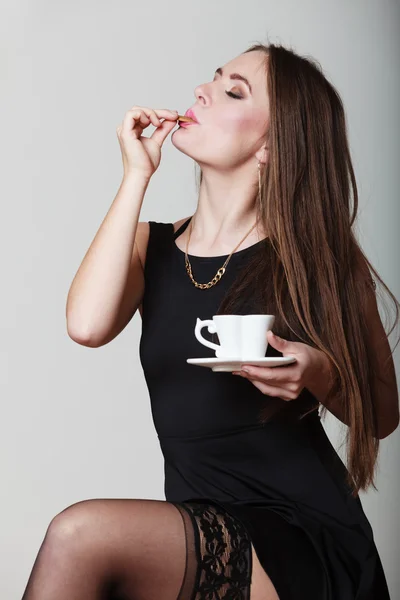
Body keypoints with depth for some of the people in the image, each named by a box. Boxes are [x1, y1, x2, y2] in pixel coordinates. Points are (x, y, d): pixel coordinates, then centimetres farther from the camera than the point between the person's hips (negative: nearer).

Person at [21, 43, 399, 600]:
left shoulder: (315, 259, -2)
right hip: (197, 530, 3)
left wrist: (321, 375, -18)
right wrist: (137, 174, -7)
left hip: (306, 545, -3)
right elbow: (87, 325, -14)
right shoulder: (151, 246, 7)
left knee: (81, 535, -25)